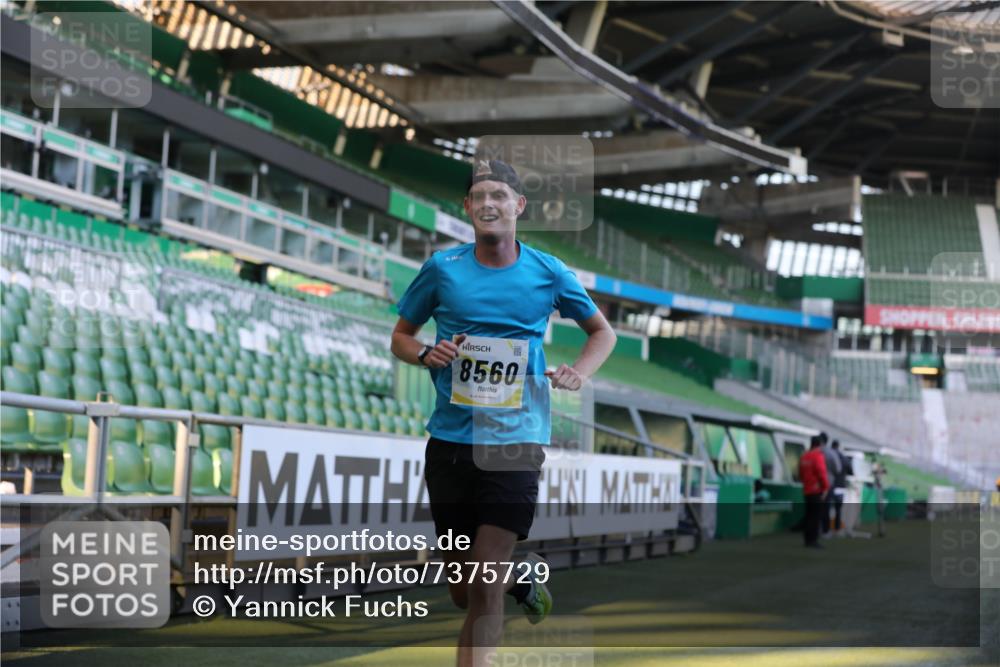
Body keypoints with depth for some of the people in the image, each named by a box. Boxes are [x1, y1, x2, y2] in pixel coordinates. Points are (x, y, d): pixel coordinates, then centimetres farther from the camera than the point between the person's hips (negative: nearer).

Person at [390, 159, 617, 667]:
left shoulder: (548, 273, 1)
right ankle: (523, 575, 46)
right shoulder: (442, 267, 1)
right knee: (462, 593, 13)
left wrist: (579, 372, -4)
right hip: (449, 440, 2)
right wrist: (425, 354, -10)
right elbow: (400, 337, 13)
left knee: (484, 590, -13)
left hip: (516, 442, -2)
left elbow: (602, 330, 16)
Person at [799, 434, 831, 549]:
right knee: (816, 516, -6)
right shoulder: (818, 456, -13)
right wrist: (826, 487, -13)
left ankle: (808, 540, 16)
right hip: (817, 491, -8)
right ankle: (813, 540, -9)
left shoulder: (804, 457, 12)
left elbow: (801, 474, 19)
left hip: (807, 491, 8)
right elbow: (822, 473, -19)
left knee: (809, 515, 13)